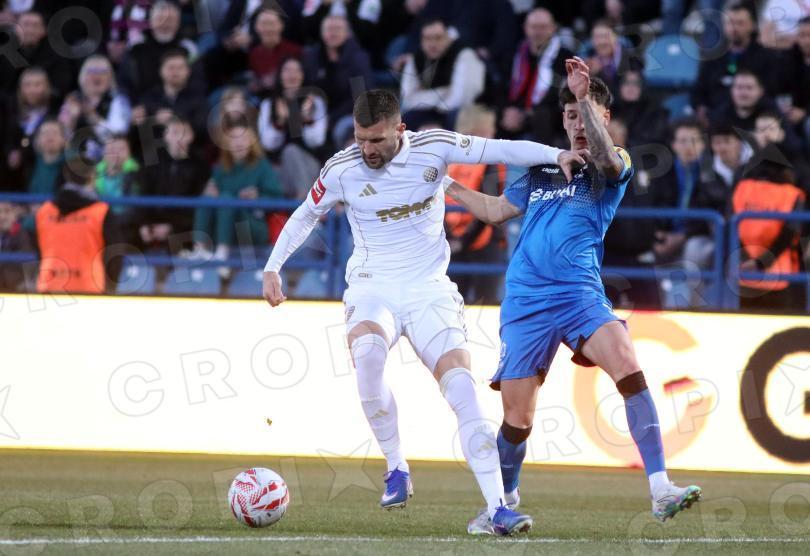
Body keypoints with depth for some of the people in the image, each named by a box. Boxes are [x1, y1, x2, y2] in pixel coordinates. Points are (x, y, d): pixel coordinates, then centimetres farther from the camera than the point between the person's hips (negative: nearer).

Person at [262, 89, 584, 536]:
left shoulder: (433, 148, -8)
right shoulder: (341, 170, -5)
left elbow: (499, 150, -8)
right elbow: (304, 217, 12)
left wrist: (557, 155, -21)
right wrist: (273, 267, 7)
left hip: (428, 290, 1)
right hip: (371, 289, -1)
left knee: (462, 389, -16)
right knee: (366, 352, -35)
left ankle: (496, 508, -17)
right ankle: (396, 470, -20)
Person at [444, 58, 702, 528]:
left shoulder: (614, 167, 4)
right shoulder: (543, 168, 17)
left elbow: (607, 158, -22)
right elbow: (495, 210, 32)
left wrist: (586, 96, -33)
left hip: (580, 294, -4)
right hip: (525, 302, 4)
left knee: (626, 362, -29)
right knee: (517, 416, 3)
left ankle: (661, 490, -33)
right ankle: (505, 499, 31)